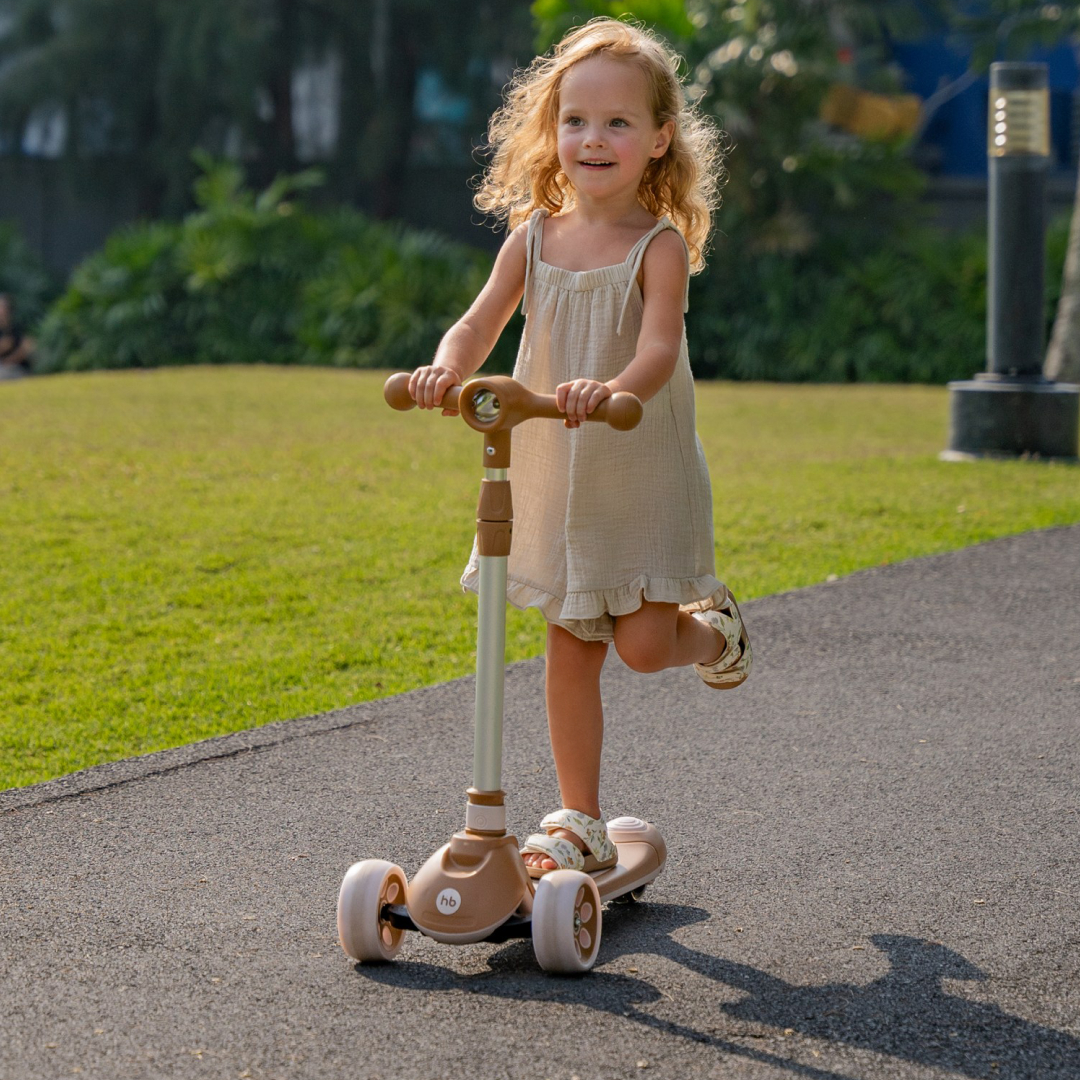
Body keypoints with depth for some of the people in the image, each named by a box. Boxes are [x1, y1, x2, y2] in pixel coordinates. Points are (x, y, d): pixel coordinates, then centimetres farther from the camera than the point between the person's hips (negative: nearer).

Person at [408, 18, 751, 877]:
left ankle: (714, 628, 27)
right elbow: (480, 325, -10)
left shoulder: (659, 246, -12)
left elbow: (659, 348, -27)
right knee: (570, 649, 8)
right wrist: (447, 370, -32)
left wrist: (611, 389, -48)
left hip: (642, 476, -4)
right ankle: (580, 823, 18)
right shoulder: (534, 237, 0)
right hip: (554, 477, 4)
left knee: (643, 642, -9)